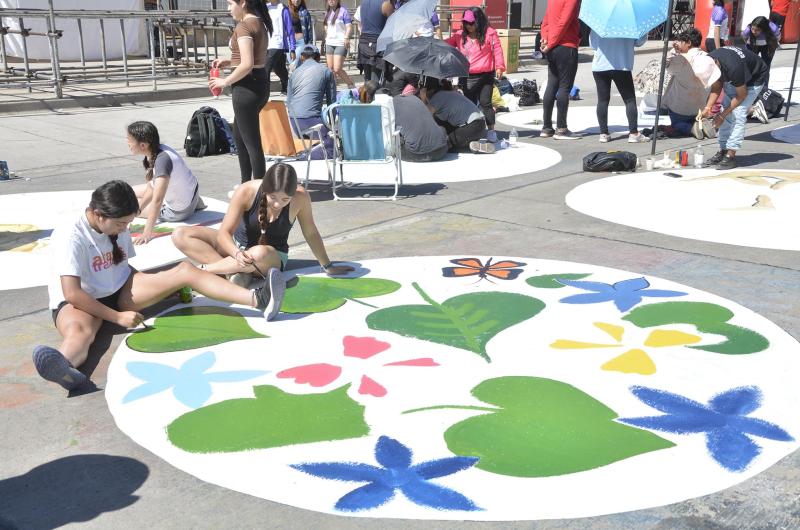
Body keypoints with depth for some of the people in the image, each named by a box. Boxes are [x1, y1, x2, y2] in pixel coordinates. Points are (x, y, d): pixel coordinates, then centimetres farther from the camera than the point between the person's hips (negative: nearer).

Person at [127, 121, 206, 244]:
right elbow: (151, 189, -3)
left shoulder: (162, 159, -35)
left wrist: (147, 232, -41)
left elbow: (157, 201, -39)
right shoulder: (155, 151, -10)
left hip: (179, 210, -8)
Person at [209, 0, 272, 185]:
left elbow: (247, 65, -25)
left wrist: (225, 81, -13)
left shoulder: (243, 26, -17)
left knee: (252, 142, -2)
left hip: (247, 86, -10)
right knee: (239, 136, 23)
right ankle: (246, 183, 32)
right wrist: (228, 62, 13)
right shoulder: (259, 23, 13)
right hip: (260, 83, 10)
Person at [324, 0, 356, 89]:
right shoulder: (327, 12, 14)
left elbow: (349, 26, -11)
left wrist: (346, 37, -25)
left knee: (337, 69, -13)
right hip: (329, 43, 7)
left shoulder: (343, 11, -6)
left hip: (340, 44, -7)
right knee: (330, 68, 5)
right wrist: (326, 37, 13)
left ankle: (351, 85, 3)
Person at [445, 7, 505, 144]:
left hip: (485, 75, -4)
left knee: (485, 103, -1)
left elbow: (497, 50, -5)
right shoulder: (460, 35, 9)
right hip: (467, 77, 4)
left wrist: (499, 67, -11)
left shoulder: (489, 33, -3)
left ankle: (491, 130, 7)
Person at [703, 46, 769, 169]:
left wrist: (722, 115, -22)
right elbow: (716, 87, -4)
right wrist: (708, 106, -18)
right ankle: (723, 150, 5)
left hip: (755, 79, -7)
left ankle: (731, 155, -17)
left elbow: (742, 95, -25)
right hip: (735, 79, 7)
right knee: (728, 114, -1)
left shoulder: (733, 68, -41)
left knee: (738, 114, -17)